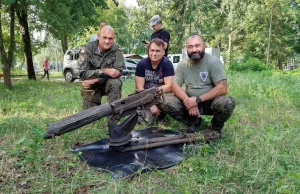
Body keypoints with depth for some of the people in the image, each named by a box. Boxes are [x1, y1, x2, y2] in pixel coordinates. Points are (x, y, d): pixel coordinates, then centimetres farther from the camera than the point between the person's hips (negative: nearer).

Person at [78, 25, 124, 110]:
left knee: (116, 83, -32)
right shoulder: (87, 50, -15)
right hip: (92, 87, 0)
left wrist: (96, 79, -29)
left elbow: (119, 71, -20)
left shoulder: (116, 50, -13)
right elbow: (83, 74, -22)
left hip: (109, 83, 1)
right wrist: (105, 71, -35)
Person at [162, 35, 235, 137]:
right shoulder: (183, 64, -3)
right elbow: (175, 86, -6)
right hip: (191, 101, 3)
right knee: (168, 102, -20)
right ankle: (194, 122, 4)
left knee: (227, 103, -34)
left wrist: (198, 100, -27)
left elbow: (222, 88, -22)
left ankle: (215, 128, -1)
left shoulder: (213, 62, -15)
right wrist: (189, 101, -24)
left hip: (210, 102, -3)